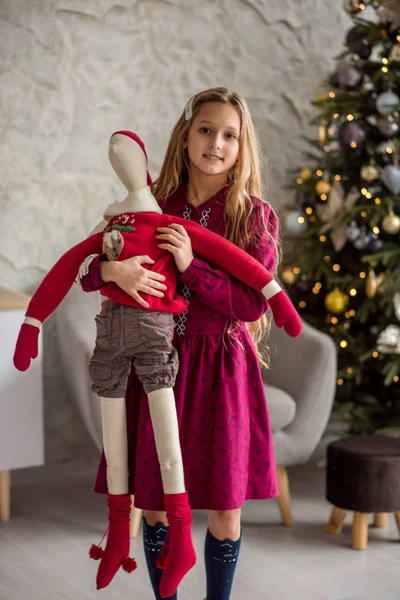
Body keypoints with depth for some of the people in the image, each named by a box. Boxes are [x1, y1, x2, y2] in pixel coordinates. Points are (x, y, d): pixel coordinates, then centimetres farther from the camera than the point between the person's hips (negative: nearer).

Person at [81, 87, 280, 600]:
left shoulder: (255, 217, -3)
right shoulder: (152, 206, 3)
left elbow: (252, 305, -10)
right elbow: (85, 269, 4)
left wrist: (191, 266, -20)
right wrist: (113, 270, -19)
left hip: (220, 368, -2)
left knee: (223, 513, 5)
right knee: (154, 504, 9)